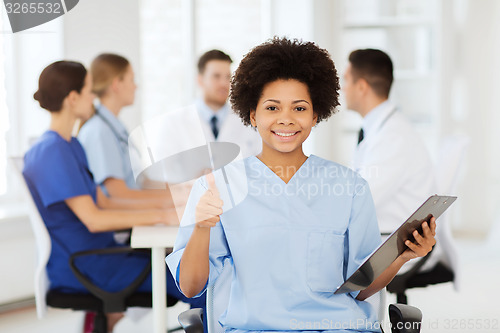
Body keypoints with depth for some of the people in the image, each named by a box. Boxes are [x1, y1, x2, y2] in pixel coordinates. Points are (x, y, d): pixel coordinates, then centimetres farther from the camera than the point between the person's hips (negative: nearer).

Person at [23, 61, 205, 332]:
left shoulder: (70, 146, 14)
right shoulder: (52, 151, -17)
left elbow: (103, 202, 15)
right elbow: (92, 218, -21)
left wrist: (164, 206, 6)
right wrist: (159, 216, -18)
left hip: (98, 249, 10)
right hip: (76, 266, -10)